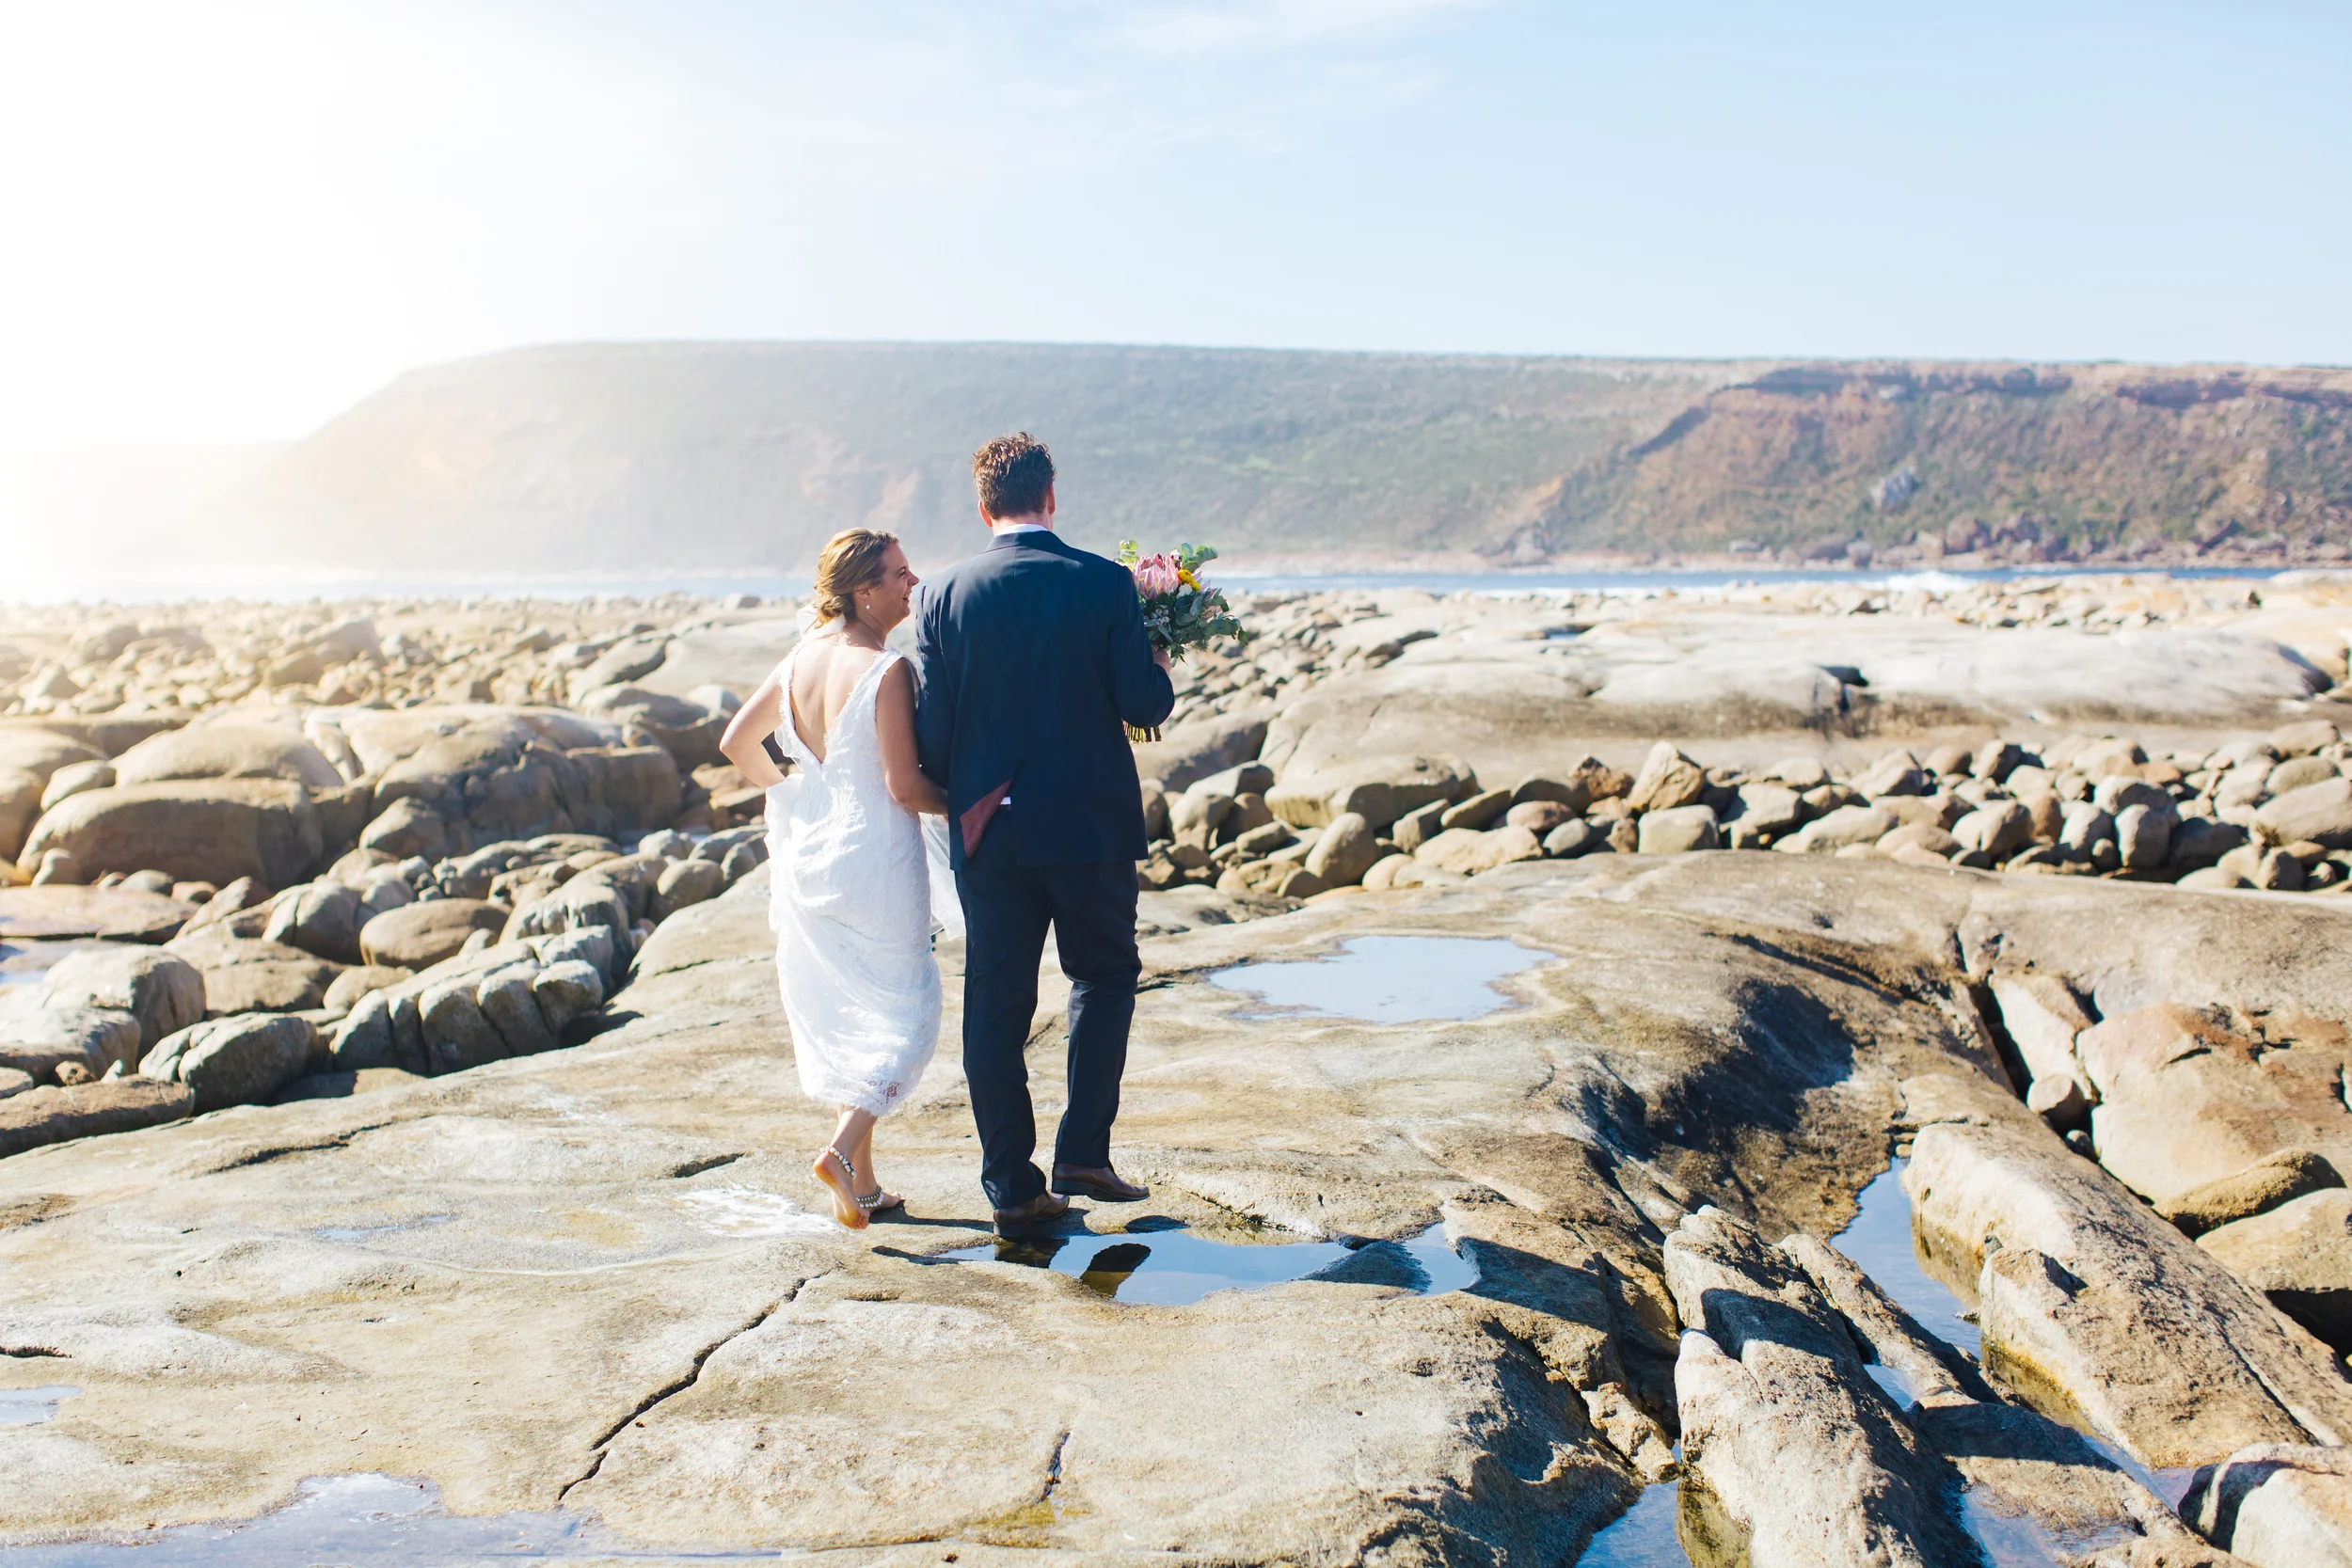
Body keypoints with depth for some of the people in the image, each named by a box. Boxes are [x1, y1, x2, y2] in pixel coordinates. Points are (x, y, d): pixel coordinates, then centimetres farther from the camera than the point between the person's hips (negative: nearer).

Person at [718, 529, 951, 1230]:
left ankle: (862, 1184, 24)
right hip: (874, 859, -7)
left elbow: (737, 742, 10)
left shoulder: (801, 660, 3)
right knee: (904, 1011, 7)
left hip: (808, 854, 7)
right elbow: (905, 788, -19)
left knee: (839, 1013, 16)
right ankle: (843, 1149, -9)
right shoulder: (886, 671, -19)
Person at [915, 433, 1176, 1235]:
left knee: (996, 1004, 9)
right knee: (1104, 976, 18)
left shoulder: (944, 592, -3)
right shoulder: (1104, 583, -8)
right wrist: (1160, 671, 13)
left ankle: (1012, 1186, 13)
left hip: (988, 829, 2)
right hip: (1090, 823, -1)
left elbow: (931, 725, -3)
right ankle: (1082, 1154, 10)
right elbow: (1144, 703, -9)